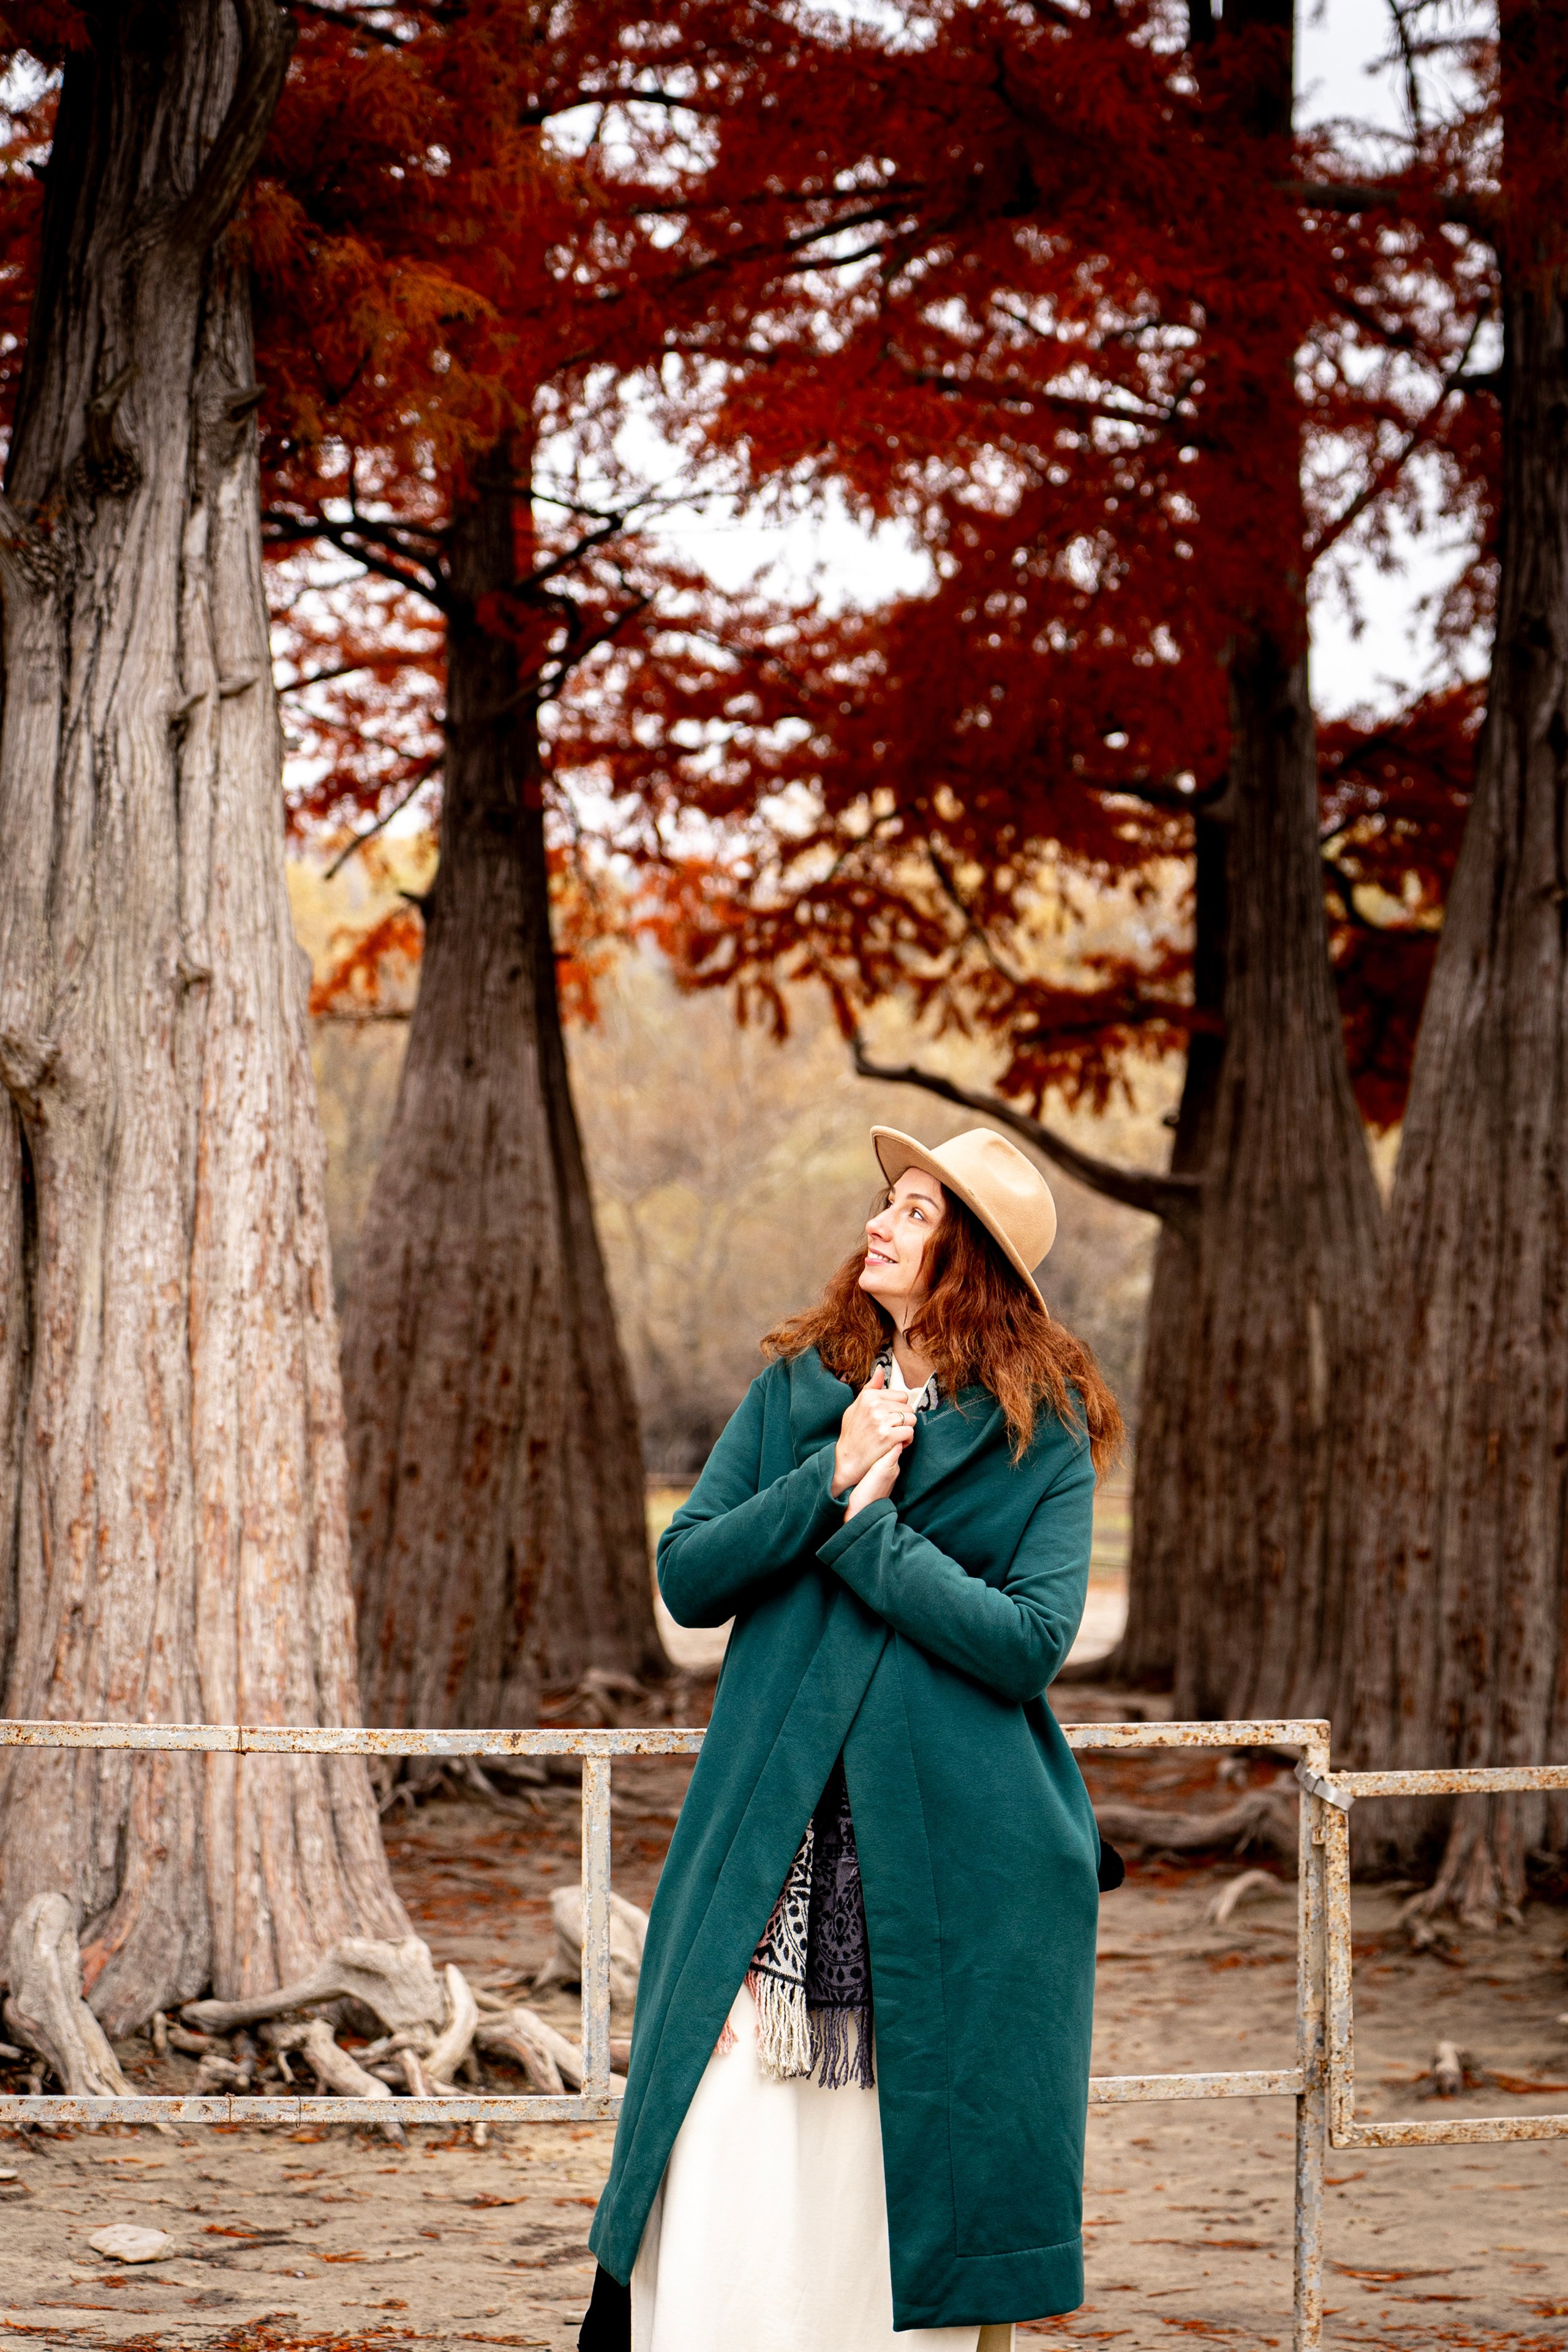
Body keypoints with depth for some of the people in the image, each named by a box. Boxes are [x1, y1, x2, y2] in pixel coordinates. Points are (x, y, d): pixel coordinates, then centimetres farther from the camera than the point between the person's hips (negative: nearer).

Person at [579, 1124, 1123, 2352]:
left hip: (952, 1865, -2)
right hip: (769, 1855, 2)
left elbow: (1030, 1642, -10)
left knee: (933, 2211, 3)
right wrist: (831, 1481, -8)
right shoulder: (798, 1387, 12)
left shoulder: (1042, 1433, 1)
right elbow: (686, 1576, 5)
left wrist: (866, 1530, -11)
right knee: (723, 2203, -5)